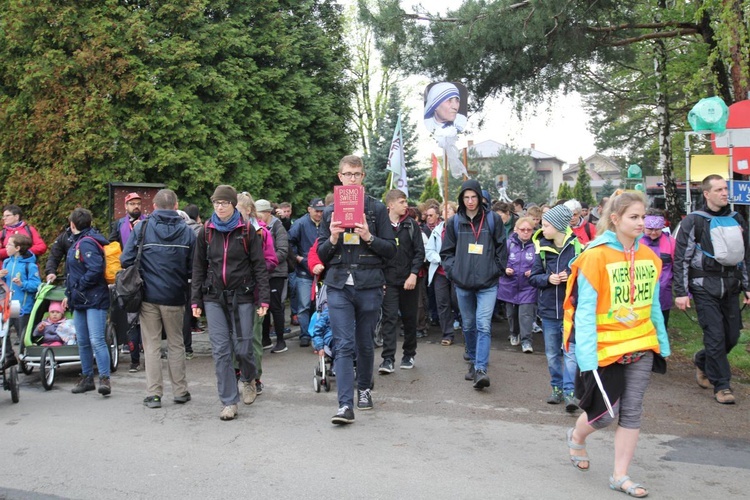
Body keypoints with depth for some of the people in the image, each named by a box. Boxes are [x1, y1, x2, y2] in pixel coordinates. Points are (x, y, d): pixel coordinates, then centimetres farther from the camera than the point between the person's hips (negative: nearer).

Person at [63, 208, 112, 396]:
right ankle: (87, 378, 22)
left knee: (97, 340, -12)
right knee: (83, 342, 13)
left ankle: (104, 379, -10)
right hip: (80, 301, 10)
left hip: (94, 300, -10)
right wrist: (69, 294, 19)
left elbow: (96, 269, -26)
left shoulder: (87, 243, -15)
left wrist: (78, 288, -16)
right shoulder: (79, 242, 16)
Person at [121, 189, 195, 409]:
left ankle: (153, 394, 7)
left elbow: (126, 260, -7)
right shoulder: (186, 231, -2)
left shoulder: (141, 228, -3)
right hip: (175, 297, 1)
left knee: (152, 345, 7)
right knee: (176, 344, 13)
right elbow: (194, 268, -2)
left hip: (149, 295, -1)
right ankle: (180, 391, 18)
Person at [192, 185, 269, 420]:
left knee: (242, 347, 0)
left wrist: (263, 299, -8)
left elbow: (259, 266, -1)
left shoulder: (247, 231, 0)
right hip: (214, 298, 2)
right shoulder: (206, 232, 7)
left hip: (241, 297, -2)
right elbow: (198, 268, 11)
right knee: (221, 350, -3)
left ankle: (248, 379, 34)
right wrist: (196, 300, 6)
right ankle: (229, 402, 5)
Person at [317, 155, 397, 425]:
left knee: (365, 343, 12)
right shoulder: (330, 211, 10)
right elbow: (321, 255, 11)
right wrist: (332, 238, -8)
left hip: (369, 286, 0)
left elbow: (391, 250, 2)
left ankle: (364, 389, 34)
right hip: (338, 286, 1)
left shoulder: (377, 209, 4)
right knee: (344, 345, -7)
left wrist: (368, 237, -14)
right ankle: (345, 405, -9)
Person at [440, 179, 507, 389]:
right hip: (462, 284, 3)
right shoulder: (454, 222, 5)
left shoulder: (493, 219, 1)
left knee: (483, 325, -13)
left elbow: (501, 249, 5)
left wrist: (496, 271, -2)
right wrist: (452, 271, -1)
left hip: (487, 284, -3)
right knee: (468, 325, 14)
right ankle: (473, 362, 30)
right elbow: (446, 251, 10)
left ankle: (481, 369, -16)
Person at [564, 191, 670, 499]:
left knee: (631, 412, 5)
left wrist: (663, 345, 14)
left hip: (641, 346, 5)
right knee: (606, 412, 3)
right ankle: (577, 437, 35)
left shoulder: (649, 257, 4)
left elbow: (653, 306, 13)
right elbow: (585, 310, -15)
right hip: (606, 348, -5)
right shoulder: (596, 256, -14)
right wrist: (587, 357, -19)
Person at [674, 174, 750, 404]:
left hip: (730, 288, 5)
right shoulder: (694, 221, -5)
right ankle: (721, 385, 6)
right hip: (705, 288, -5)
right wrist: (681, 292, -9)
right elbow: (681, 259, -6)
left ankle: (702, 361, 33)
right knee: (715, 336, -7)